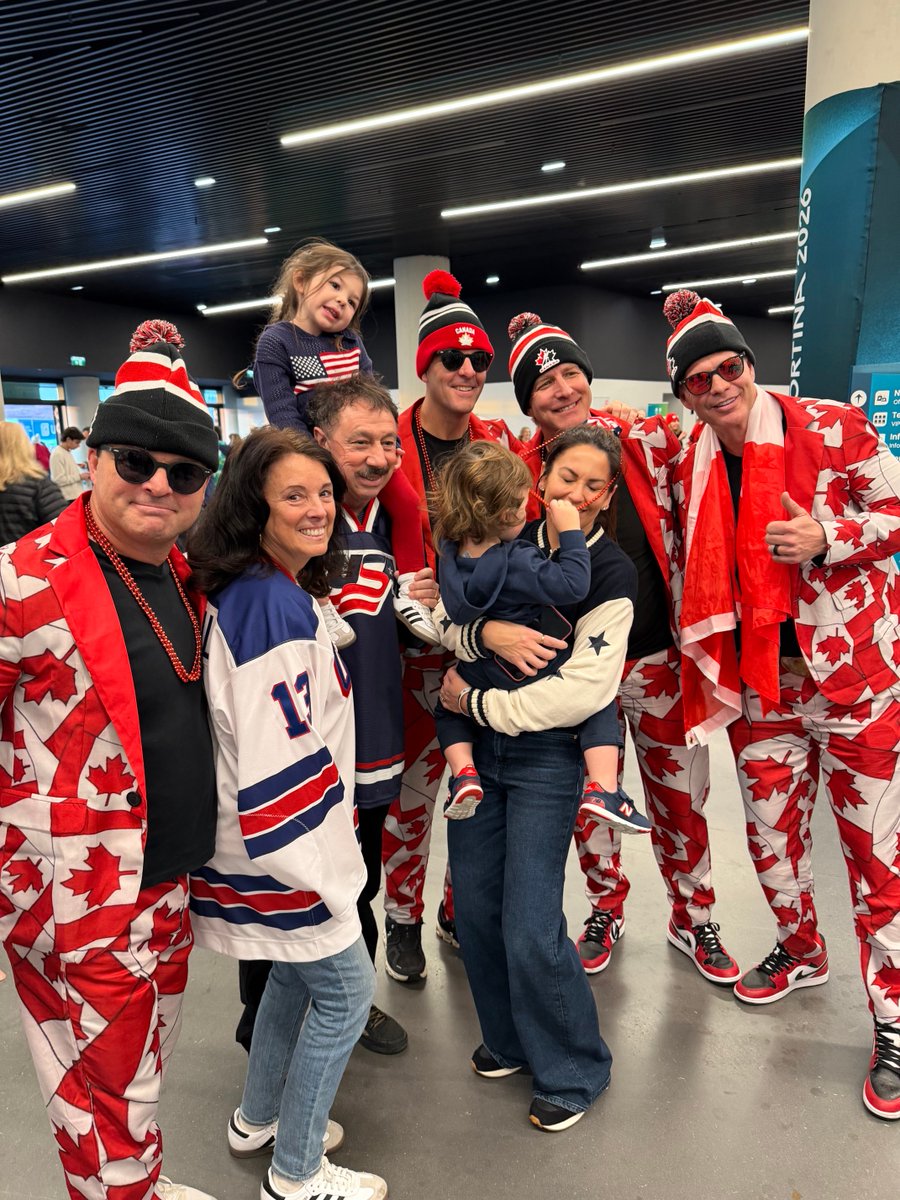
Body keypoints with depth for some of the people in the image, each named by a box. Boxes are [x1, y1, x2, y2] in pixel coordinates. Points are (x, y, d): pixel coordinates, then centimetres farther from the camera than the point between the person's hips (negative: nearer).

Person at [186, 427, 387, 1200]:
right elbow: (276, 758, -28)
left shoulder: (254, 592, 6)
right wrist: (315, 869, -19)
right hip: (283, 845, -10)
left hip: (270, 838, 10)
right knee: (345, 989, 8)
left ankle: (257, 1122, 47)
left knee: (297, 971, 26)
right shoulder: (273, 605, -26)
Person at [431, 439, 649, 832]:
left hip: (477, 676, 5)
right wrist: (570, 530, -23)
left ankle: (463, 775, 13)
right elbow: (573, 584, -29)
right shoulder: (515, 563, -28)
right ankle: (602, 790, -1)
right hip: (532, 678, -5)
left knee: (448, 709, 33)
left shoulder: (450, 550, -7)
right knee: (599, 702, 9)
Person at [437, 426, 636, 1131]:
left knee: (530, 927, -5)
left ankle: (574, 1070, 23)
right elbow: (446, 621, 3)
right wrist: (486, 632, -19)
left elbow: (582, 689, -18)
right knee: (475, 906, 12)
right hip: (477, 748, 5)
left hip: (547, 756, -5)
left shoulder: (612, 574, -10)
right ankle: (510, 1037, 38)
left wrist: (476, 702, -13)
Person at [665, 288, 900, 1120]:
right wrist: (712, 666, 7)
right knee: (770, 834, 15)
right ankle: (802, 951, 44)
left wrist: (825, 538, -20)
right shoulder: (690, 469, 2)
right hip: (760, 683, 4)